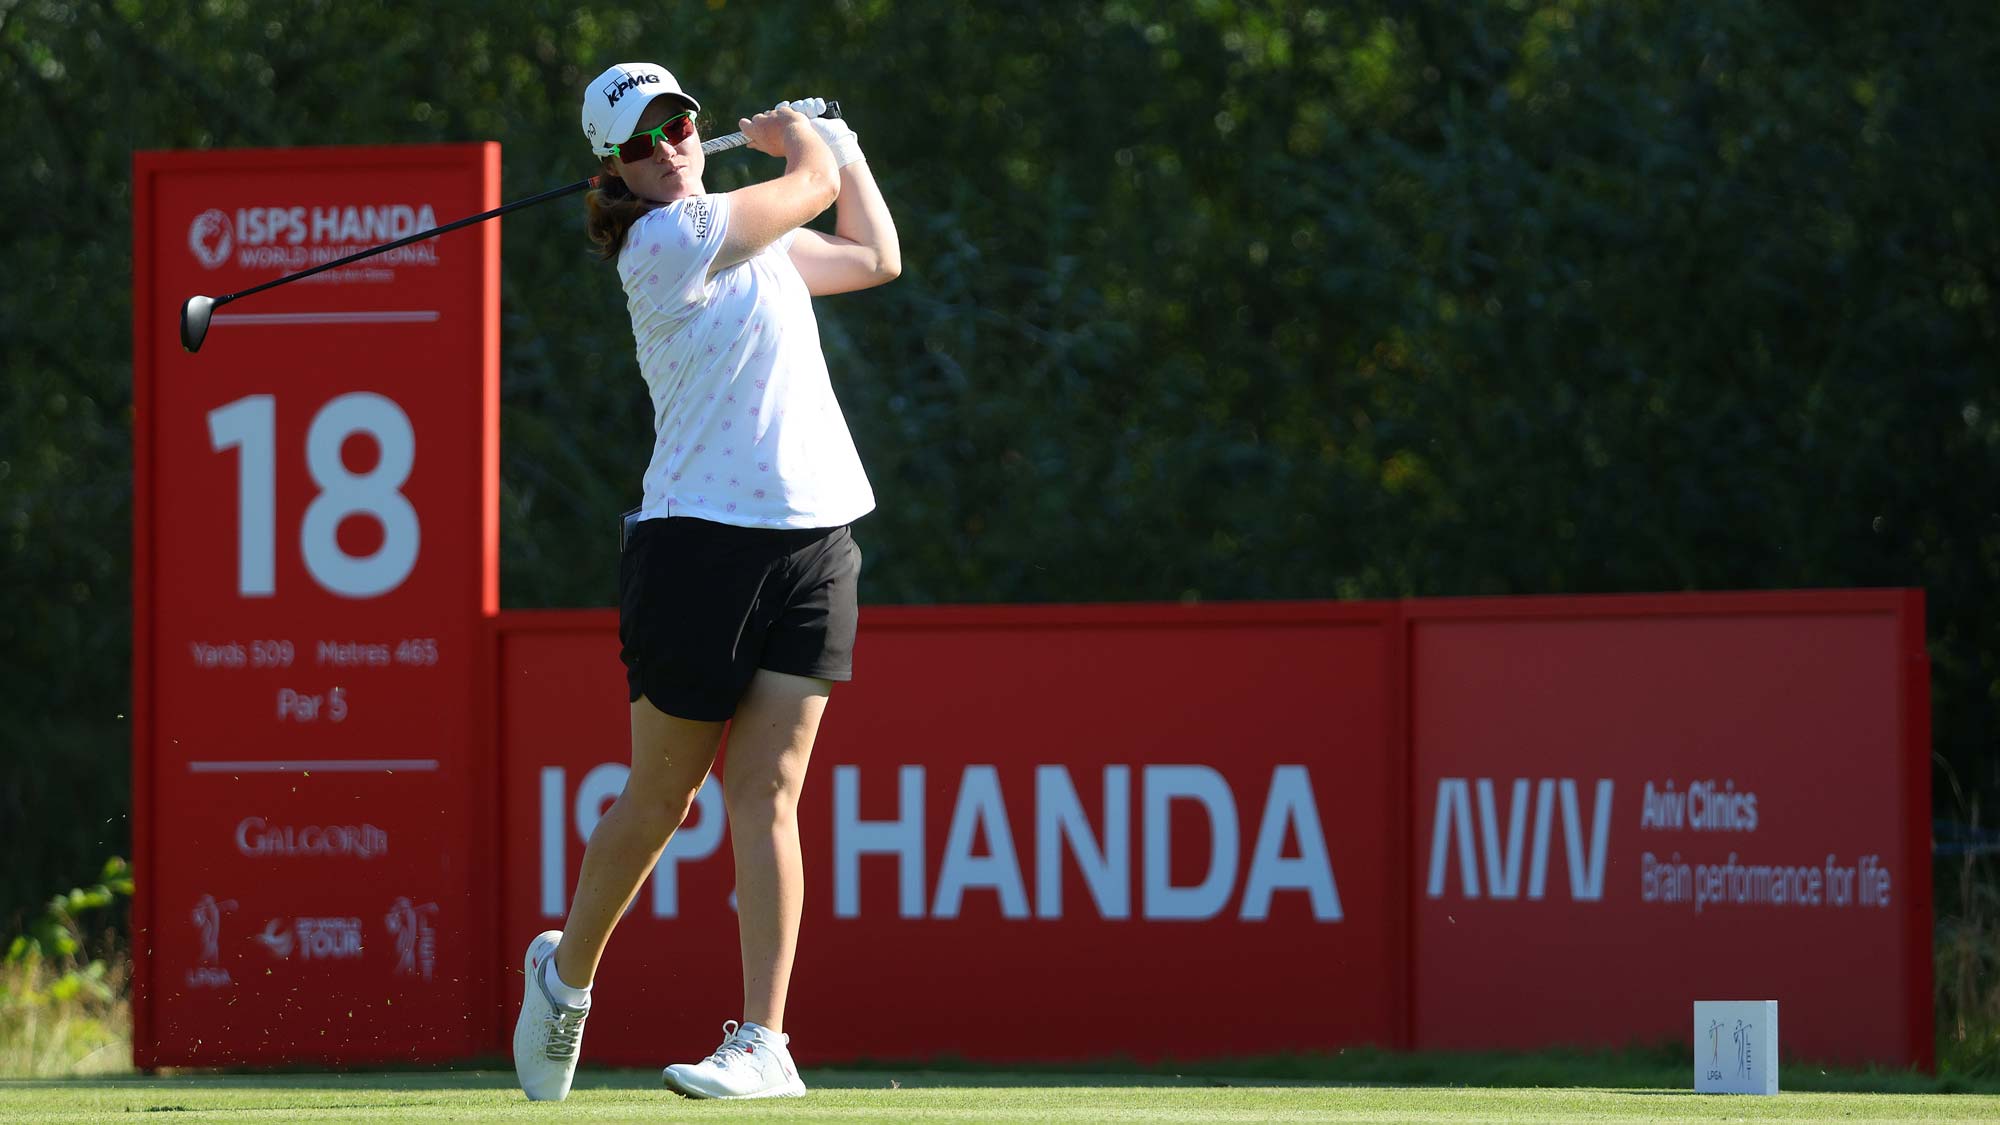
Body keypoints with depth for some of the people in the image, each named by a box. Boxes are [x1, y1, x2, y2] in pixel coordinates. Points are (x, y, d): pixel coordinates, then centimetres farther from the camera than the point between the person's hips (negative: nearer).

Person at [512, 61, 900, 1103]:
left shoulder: (748, 238, 17)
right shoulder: (670, 238, -8)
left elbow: (874, 255, 31)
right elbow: (814, 182, 1)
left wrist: (837, 140, 32)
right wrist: (795, 136, 22)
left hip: (810, 538, 6)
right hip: (699, 538, -6)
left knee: (766, 792, -4)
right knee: (661, 798, 3)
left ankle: (763, 1041, -9)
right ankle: (567, 971, 27)